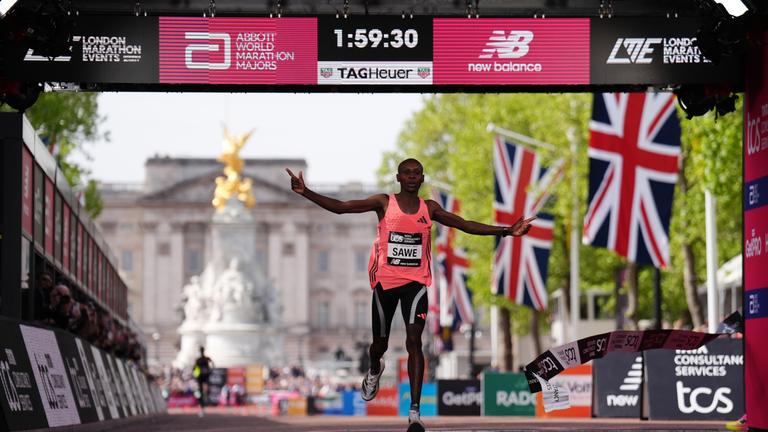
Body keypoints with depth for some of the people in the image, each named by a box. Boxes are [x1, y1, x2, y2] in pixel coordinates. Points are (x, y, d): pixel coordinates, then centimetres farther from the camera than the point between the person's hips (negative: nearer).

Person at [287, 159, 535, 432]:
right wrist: (306, 193, -20)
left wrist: (507, 231, -1)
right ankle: (375, 369, 53)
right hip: (385, 281, 0)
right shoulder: (384, 203, -2)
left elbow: (466, 225, 5)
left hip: (415, 282, 0)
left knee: (414, 340, -15)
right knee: (380, 342, 12)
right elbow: (340, 207, -8)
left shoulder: (429, 208, 4)